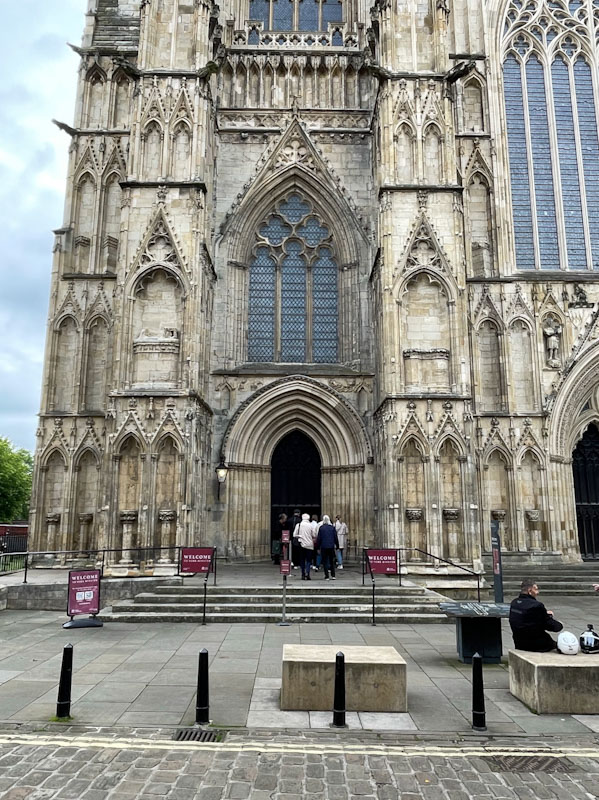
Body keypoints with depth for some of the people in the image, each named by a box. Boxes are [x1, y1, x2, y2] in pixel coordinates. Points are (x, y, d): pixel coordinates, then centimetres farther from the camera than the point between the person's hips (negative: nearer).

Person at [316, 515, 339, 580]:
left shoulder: (321, 528, -6)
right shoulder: (332, 527, -1)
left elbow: (319, 538, -3)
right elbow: (335, 537, 3)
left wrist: (317, 547, 4)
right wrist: (337, 546, 12)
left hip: (324, 547, -2)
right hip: (331, 547, 2)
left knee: (325, 561, 4)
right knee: (332, 561, 15)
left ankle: (327, 576, 2)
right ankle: (333, 575, 13)